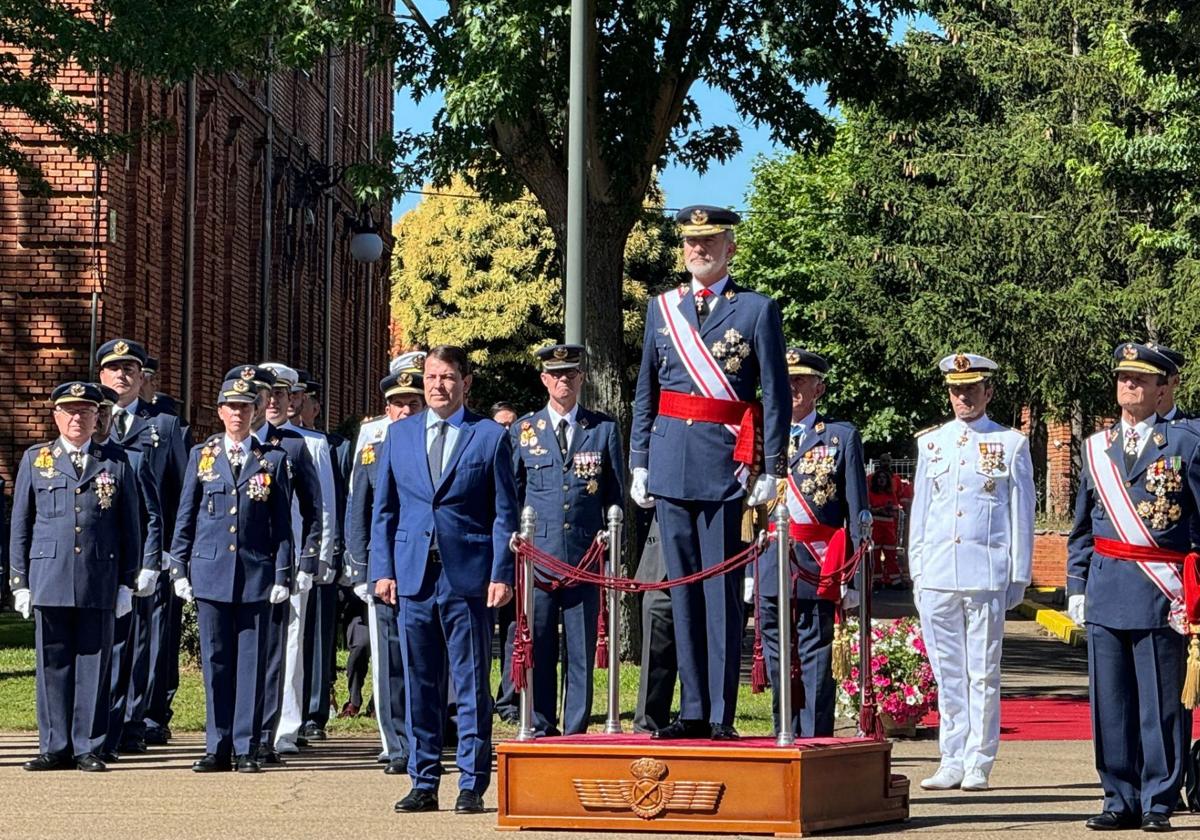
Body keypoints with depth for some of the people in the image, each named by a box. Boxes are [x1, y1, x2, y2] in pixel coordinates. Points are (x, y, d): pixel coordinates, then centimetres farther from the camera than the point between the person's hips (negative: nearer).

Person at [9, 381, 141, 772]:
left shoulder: (116, 462, 8)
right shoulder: (35, 460, 10)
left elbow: (130, 526, 9)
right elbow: (20, 524, 10)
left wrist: (127, 581, 5)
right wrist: (19, 581, 4)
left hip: (100, 582, 0)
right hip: (49, 579, 0)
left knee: (93, 665, 1)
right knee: (53, 665, 2)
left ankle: (87, 748, 8)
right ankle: (55, 748, 10)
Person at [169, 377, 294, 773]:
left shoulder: (273, 459, 6)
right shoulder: (201, 456, 9)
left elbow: (282, 523, 5)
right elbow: (185, 517, 10)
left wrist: (282, 575, -1)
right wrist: (179, 569, 4)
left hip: (256, 573, -1)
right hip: (210, 572, 1)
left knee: (251, 661, 0)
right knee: (215, 661, 4)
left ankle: (246, 748, 4)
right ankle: (218, 747, 10)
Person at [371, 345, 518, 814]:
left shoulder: (490, 437, 3)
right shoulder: (398, 435, 12)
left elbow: (504, 514, 1)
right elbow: (384, 509, 14)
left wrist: (501, 575, -8)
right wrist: (382, 569, 5)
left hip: (468, 578, -3)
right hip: (412, 576, 3)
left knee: (472, 687, 0)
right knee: (419, 687, 7)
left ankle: (472, 785, 5)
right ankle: (423, 784, 13)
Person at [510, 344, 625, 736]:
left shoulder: (605, 428, 9)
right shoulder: (523, 431, 10)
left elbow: (616, 494, 12)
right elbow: (510, 496, 14)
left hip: (585, 556, 0)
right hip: (538, 555, 0)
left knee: (582, 648, 1)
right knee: (538, 647, 1)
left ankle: (576, 730, 6)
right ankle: (541, 729, 8)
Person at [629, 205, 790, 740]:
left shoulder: (757, 310, 2)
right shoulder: (662, 308, 13)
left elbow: (777, 395, 0)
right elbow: (645, 392, 16)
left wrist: (771, 470, -6)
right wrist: (639, 463, 10)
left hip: (726, 461, -4)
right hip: (671, 461, 4)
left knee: (722, 590, -4)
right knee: (682, 587, 6)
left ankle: (722, 715, -1)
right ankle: (693, 711, 11)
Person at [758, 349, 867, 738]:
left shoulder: (842, 437, 4)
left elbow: (857, 513, 1)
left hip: (817, 569, -4)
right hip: (770, 570, 4)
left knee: (815, 662, -4)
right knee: (777, 662, 8)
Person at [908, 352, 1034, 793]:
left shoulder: (1011, 444, 4)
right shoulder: (931, 442, 12)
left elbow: (1022, 513, 5)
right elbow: (920, 509, 15)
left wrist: (1019, 576, 1)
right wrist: (916, 572, 10)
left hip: (987, 575, -3)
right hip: (937, 573, 3)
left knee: (983, 673, 1)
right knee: (947, 673, 6)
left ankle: (978, 764, 6)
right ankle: (952, 762, 11)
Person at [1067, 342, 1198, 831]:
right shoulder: (1096, 448, 13)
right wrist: (1076, 586, 9)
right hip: (1106, 594, 4)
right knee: (1110, 703, 5)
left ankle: (1158, 803, 7)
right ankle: (1121, 800, 13)